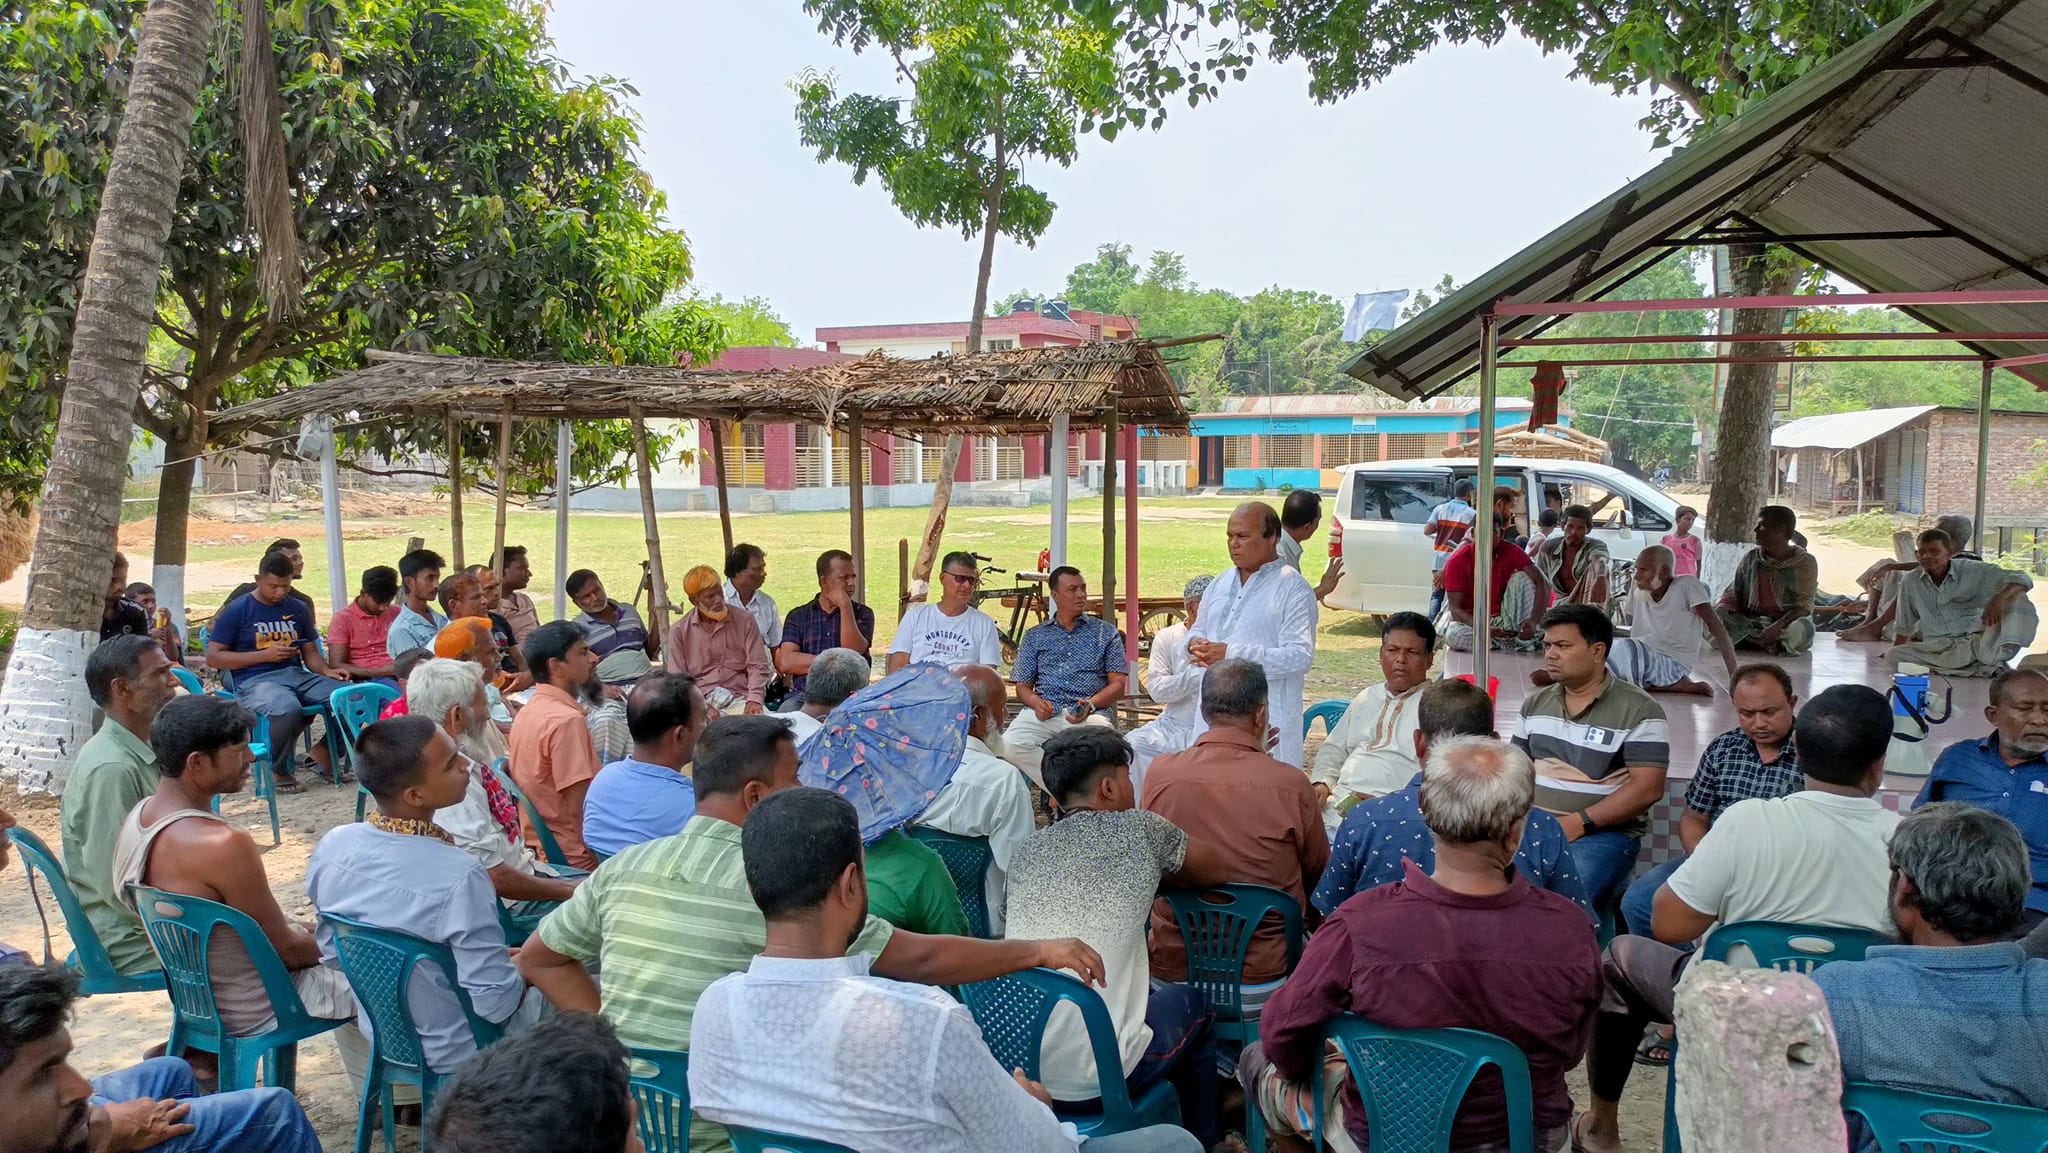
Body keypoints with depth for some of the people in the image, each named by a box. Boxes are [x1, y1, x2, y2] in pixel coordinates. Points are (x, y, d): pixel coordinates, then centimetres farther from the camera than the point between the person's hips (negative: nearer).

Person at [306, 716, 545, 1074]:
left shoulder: (332, 847, -16)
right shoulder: (460, 877, -36)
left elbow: (332, 954, 2)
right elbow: (495, 1003, -28)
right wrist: (524, 969, -7)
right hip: (456, 1051, -6)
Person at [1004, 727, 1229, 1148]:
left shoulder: (1027, 850, 9)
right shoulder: (1139, 829, -3)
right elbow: (1219, 870, 13)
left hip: (1011, 1063, 5)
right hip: (1093, 1077, -5)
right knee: (1189, 1002, 25)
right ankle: (1200, 1142, 40)